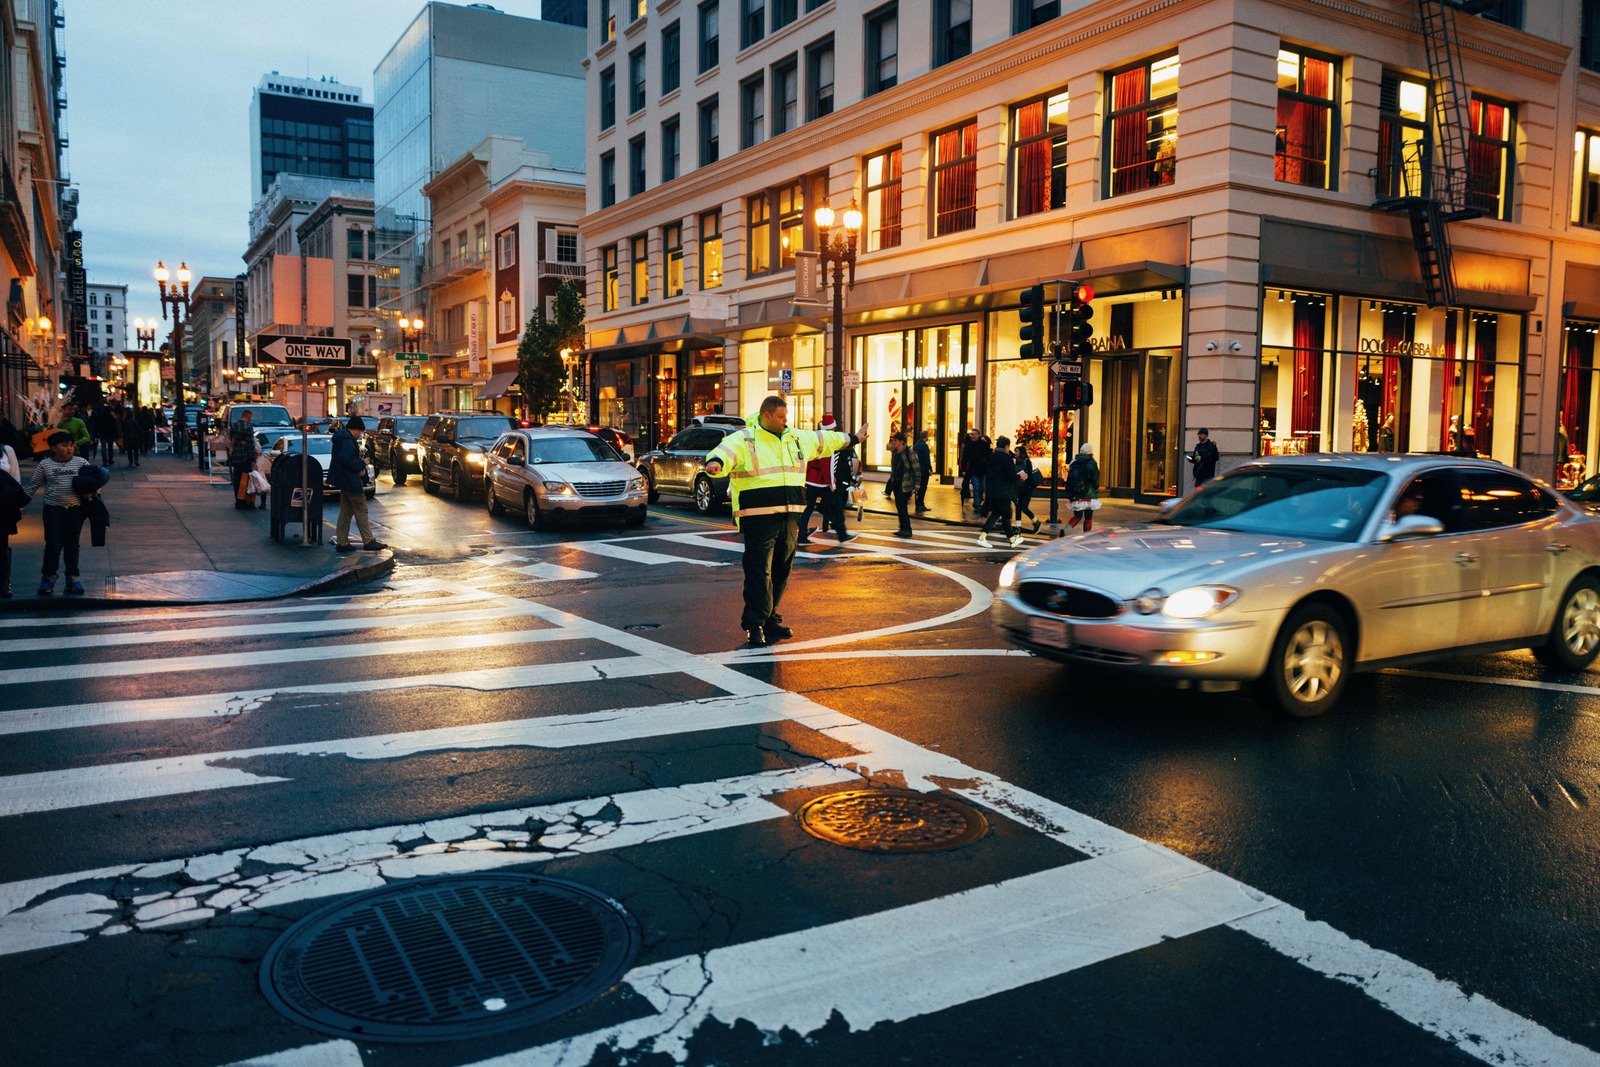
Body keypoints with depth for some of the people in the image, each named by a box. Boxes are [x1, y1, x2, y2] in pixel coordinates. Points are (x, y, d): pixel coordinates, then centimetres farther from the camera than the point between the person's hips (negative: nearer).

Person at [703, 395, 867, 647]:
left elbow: (825, 439, 33)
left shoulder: (797, 438, 17)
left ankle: (769, 619, 22)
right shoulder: (744, 439, -5)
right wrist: (716, 462, -48)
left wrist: (851, 438, 46)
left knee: (781, 571, 11)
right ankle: (754, 625, -6)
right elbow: (727, 451, -25)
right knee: (759, 571, -9)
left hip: (788, 518, 7)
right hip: (759, 519, -7)